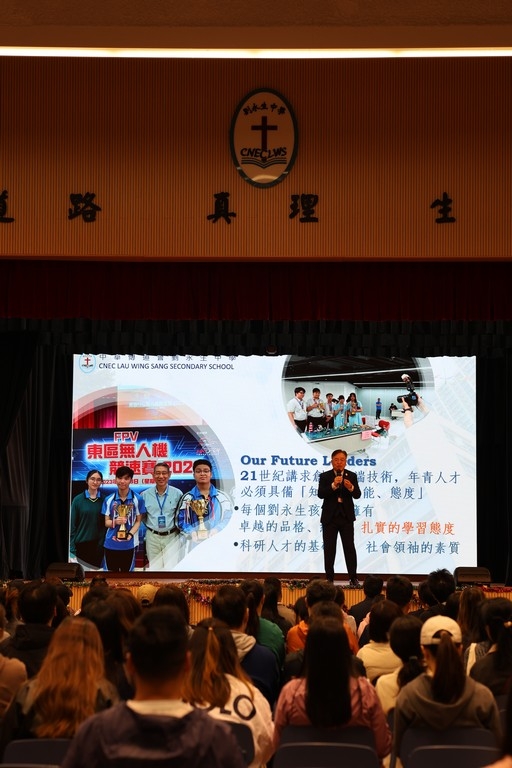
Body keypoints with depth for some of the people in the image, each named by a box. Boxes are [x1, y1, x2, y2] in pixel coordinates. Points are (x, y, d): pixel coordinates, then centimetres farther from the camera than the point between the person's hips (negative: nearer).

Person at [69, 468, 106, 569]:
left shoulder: (104, 500, 4)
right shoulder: (78, 500, 0)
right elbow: (72, 525, 0)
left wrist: (103, 543, -3)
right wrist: (72, 549, -6)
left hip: (98, 546, 1)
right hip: (81, 545, -1)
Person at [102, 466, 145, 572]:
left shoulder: (137, 499, -2)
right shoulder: (109, 499, 2)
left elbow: (138, 521, 2)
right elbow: (106, 522, 6)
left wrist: (130, 534, -16)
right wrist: (115, 522, -17)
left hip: (129, 545, -2)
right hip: (111, 544, 2)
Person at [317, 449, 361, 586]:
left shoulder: (352, 476, 4)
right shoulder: (324, 476, 1)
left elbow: (357, 495, -5)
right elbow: (320, 494, -12)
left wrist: (351, 487, -27)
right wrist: (333, 485, -27)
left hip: (346, 516, 0)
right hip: (330, 517, 0)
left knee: (349, 547, -2)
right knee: (329, 549, 3)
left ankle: (353, 578, 1)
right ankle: (329, 579, 9)